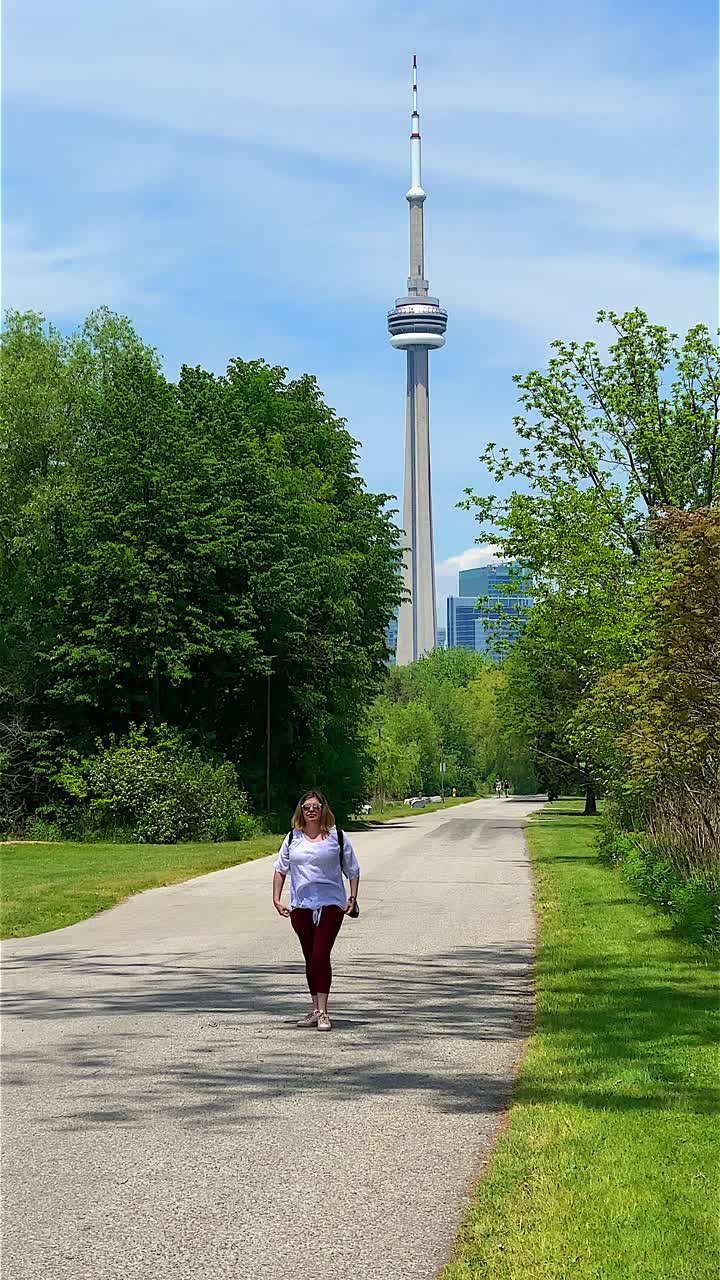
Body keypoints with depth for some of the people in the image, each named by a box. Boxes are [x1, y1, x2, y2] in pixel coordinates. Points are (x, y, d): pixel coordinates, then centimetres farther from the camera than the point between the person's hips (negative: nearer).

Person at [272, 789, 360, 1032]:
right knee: (310, 959, 10)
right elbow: (280, 869, 18)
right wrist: (276, 899, 10)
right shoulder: (293, 838, 9)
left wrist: (352, 897, 1)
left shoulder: (337, 837, 2)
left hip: (330, 904, -4)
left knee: (320, 955, -14)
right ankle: (315, 1009, 20)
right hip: (301, 906, 4)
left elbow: (352, 870, 9)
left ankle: (323, 1012, -11)